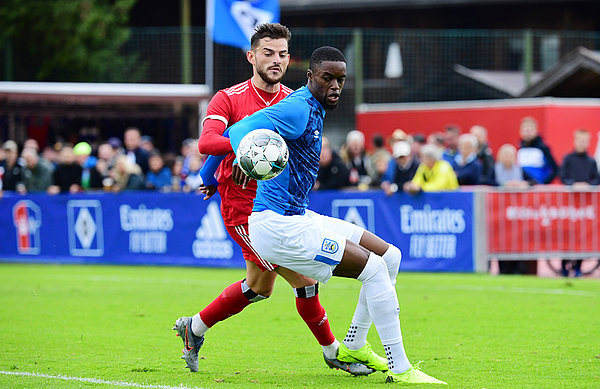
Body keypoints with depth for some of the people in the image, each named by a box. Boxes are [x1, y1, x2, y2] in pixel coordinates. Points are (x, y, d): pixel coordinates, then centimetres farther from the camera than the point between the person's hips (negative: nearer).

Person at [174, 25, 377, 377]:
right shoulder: (229, 99, -8)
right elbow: (206, 142, -22)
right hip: (244, 207, -7)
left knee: (260, 285, 13)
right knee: (303, 278, -9)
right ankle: (333, 351, 5)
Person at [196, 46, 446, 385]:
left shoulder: (313, 110, 16)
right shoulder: (299, 109, -15)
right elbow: (246, 128, -31)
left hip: (297, 217, 11)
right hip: (275, 225, -11)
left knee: (389, 256, 12)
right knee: (374, 268, -16)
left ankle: (353, 348, 20)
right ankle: (401, 370, -13)